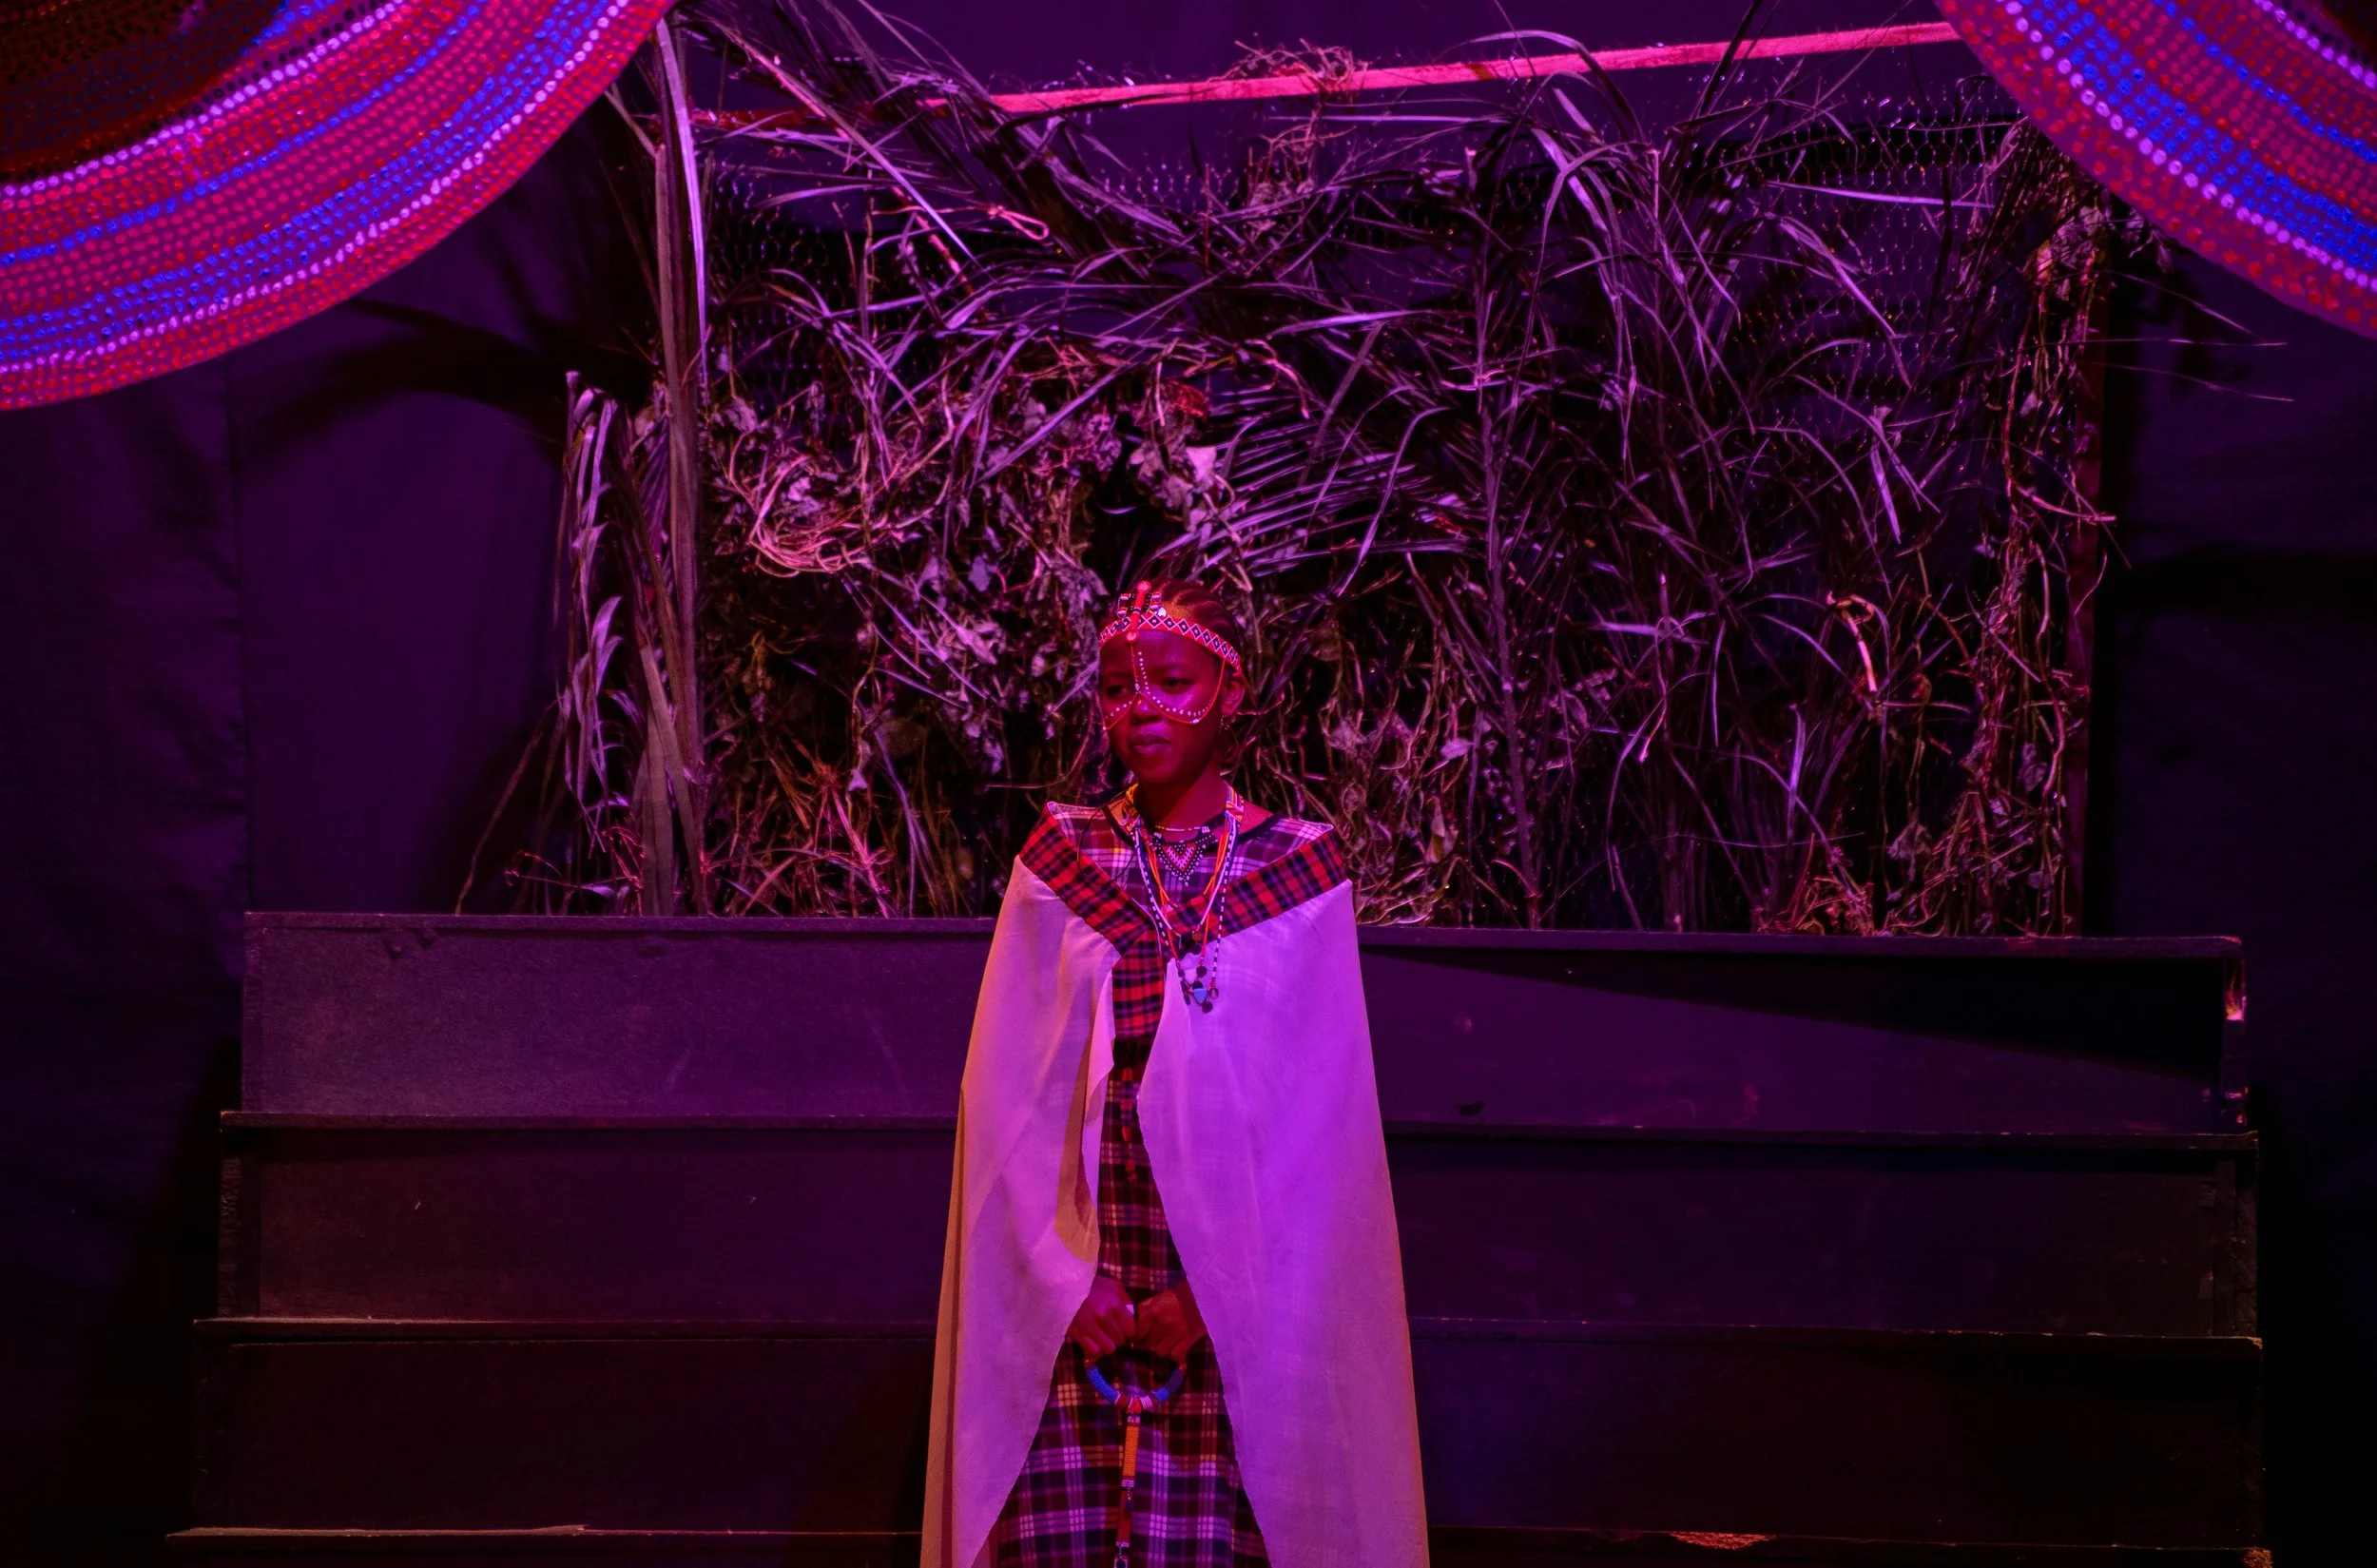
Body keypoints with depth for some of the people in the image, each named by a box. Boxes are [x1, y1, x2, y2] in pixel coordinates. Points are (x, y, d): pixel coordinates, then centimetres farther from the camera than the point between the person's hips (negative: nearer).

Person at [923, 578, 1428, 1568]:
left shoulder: (1297, 873, 2)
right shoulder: (1060, 864, 6)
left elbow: (1314, 1114, -1)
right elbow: (1007, 1094, 3)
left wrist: (1214, 1291, -9)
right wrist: (1065, 1280, -8)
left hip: (1241, 1282, -1)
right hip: (1070, 1284, 1)